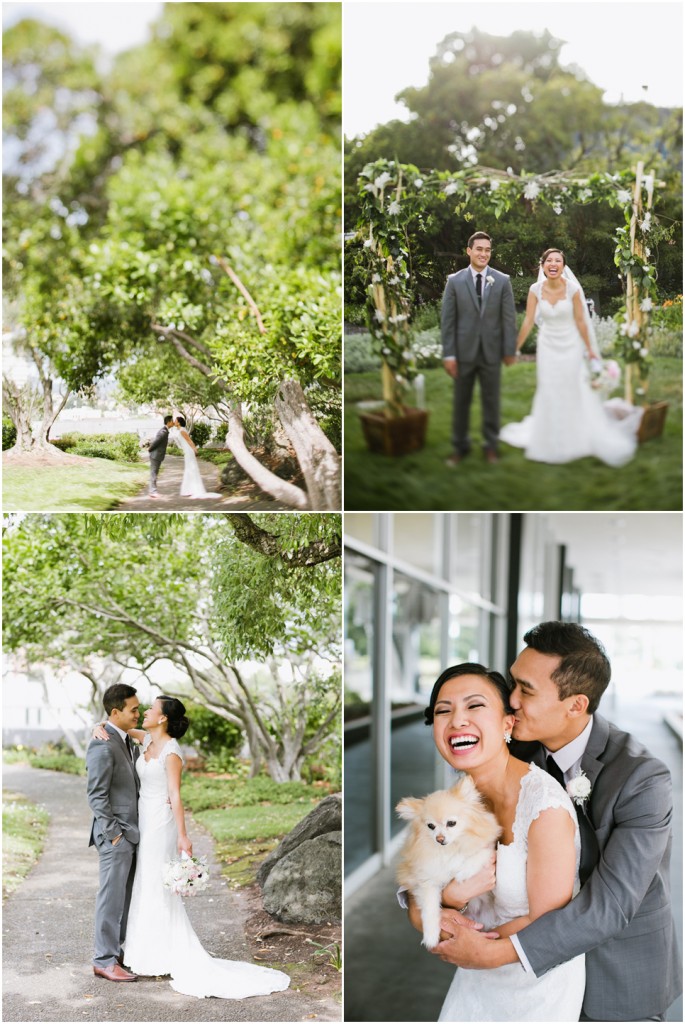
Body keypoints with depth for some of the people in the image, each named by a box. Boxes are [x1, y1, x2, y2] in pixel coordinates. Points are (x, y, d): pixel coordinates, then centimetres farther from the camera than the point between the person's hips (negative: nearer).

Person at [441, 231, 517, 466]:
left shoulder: (502, 281, -1)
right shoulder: (454, 281, -2)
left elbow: (509, 318, 0)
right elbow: (447, 320, -2)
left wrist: (510, 350, -2)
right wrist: (448, 354, -6)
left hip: (491, 351, 0)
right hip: (464, 351, 0)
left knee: (491, 401, 9)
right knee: (461, 401, 8)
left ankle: (491, 445, 22)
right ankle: (460, 446, 21)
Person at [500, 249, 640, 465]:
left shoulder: (573, 289, -14)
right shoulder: (535, 290, -10)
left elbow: (581, 321, -8)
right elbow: (528, 322, -5)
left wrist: (590, 350, -2)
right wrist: (514, 349, -4)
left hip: (570, 346, -2)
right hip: (548, 345, 2)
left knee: (574, 393, 2)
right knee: (548, 392, 6)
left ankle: (577, 438, 19)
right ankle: (549, 441, 21)